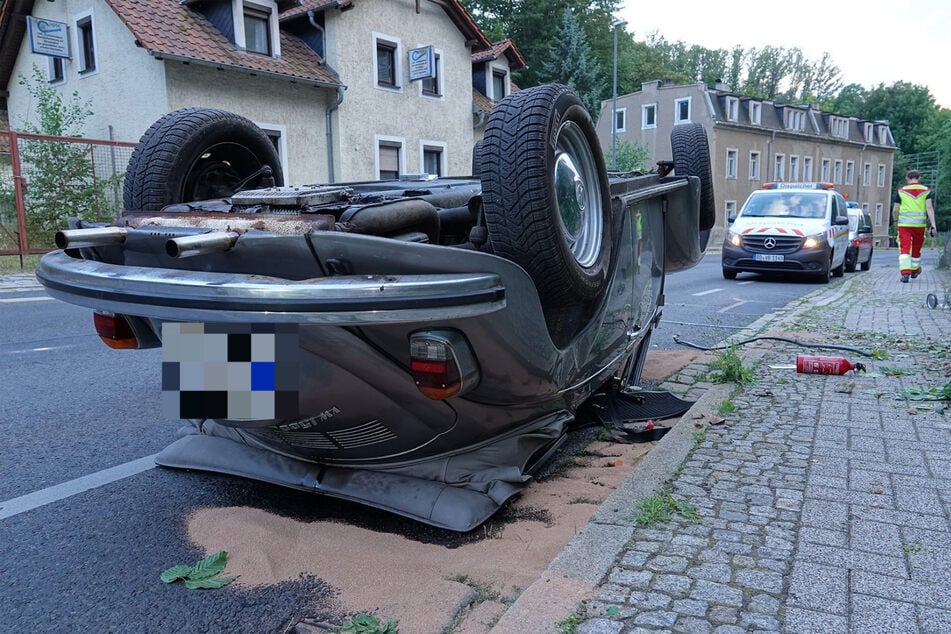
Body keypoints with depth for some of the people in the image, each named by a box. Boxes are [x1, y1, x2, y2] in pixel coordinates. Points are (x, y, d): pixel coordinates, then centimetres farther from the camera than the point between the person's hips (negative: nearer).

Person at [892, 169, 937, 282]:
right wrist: (933, 225, -10)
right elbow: (929, 208, -7)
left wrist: (896, 221, 20)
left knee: (904, 249, -5)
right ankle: (914, 271, 35)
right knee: (916, 249, 18)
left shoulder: (900, 191, 3)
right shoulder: (926, 191, 5)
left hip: (904, 224, -2)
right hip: (920, 225, 2)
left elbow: (895, 210, 1)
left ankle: (905, 273, -20)